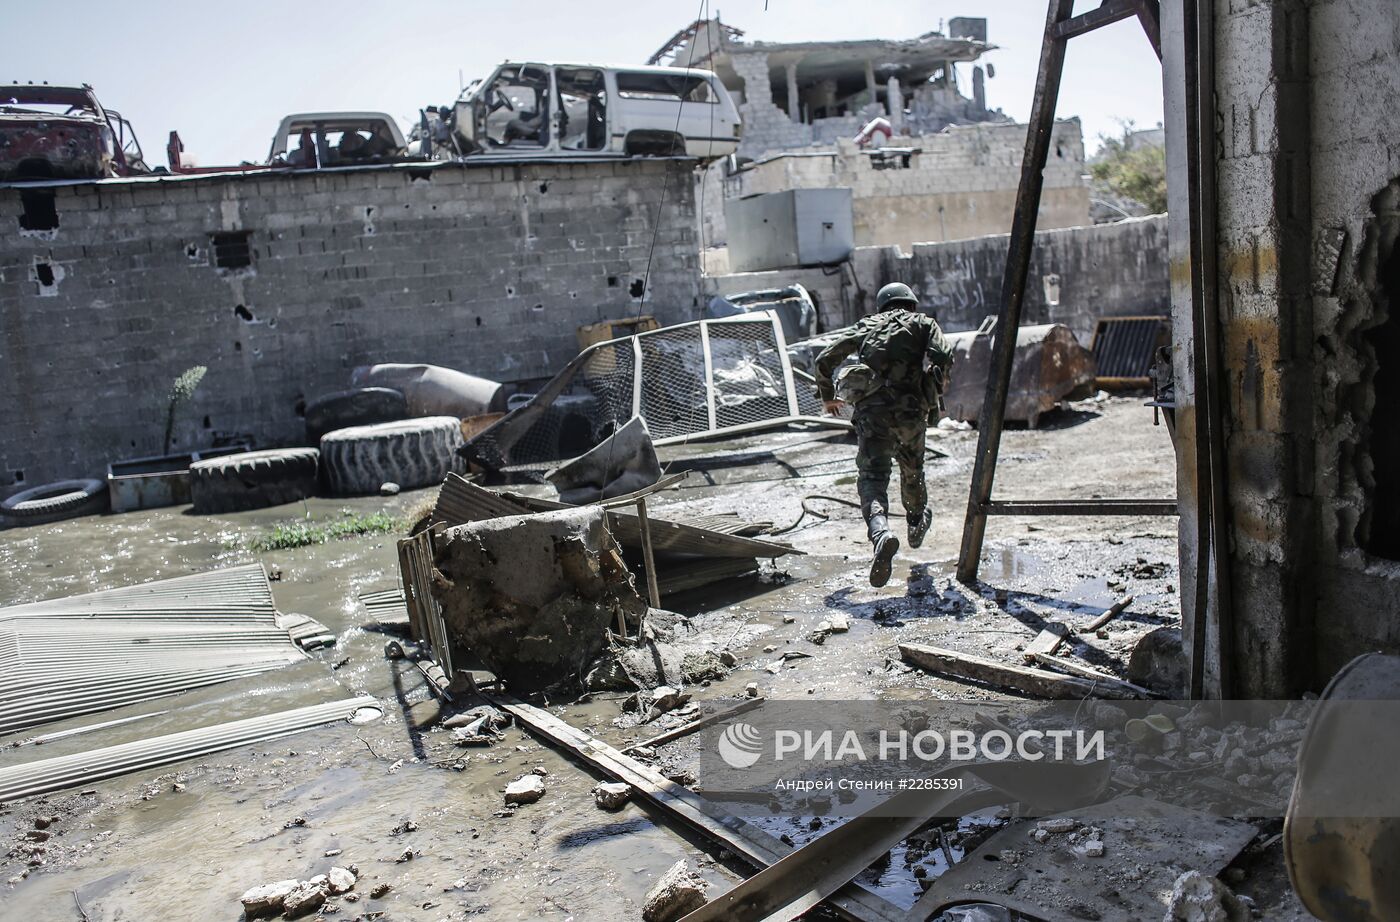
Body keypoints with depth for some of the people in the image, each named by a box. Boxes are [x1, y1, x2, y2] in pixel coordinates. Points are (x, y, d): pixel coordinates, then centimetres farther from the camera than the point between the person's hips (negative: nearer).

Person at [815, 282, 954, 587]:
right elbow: (944, 356, -2)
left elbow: (824, 360, 14)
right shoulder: (923, 322, 17)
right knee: (912, 468, 24)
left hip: (869, 408, 0)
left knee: (872, 477, -9)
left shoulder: (865, 325, 21)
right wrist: (933, 394, 13)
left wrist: (828, 397, 29)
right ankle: (917, 522, 48)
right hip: (909, 407, 1)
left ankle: (881, 533, -36)